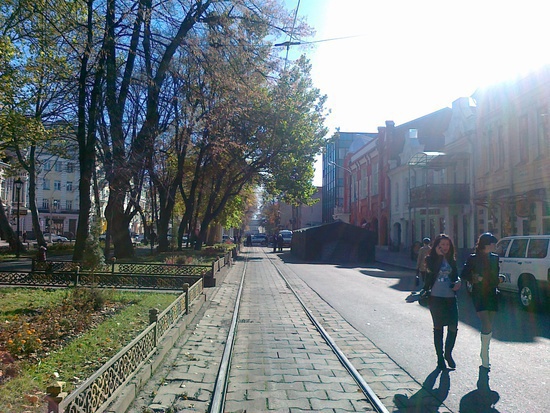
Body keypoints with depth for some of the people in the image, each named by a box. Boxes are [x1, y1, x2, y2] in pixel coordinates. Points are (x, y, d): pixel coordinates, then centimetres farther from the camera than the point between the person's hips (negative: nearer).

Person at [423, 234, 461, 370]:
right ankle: (440, 358, 17)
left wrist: (458, 282, -3)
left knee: (453, 327, -3)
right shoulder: (431, 259, -2)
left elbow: (455, 275, 18)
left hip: (450, 297, 4)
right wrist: (439, 256, -17)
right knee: (438, 328, 5)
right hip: (436, 297, -3)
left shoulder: (451, 260, 11)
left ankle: (448, 353, 20)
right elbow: (433, 271, -19)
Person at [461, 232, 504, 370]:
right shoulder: (473, 258, -6)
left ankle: (484, 352, 27)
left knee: (489, 326, 11)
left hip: (492, 294, 5)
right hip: (479, 295, -5)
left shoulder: (494, 258, 10)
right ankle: (485, 358, -2)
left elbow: (495, 275, 19)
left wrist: (500, 278, -2)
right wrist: (476, 279, -18)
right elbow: (464, 275, -4)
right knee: (487, 326, -13)